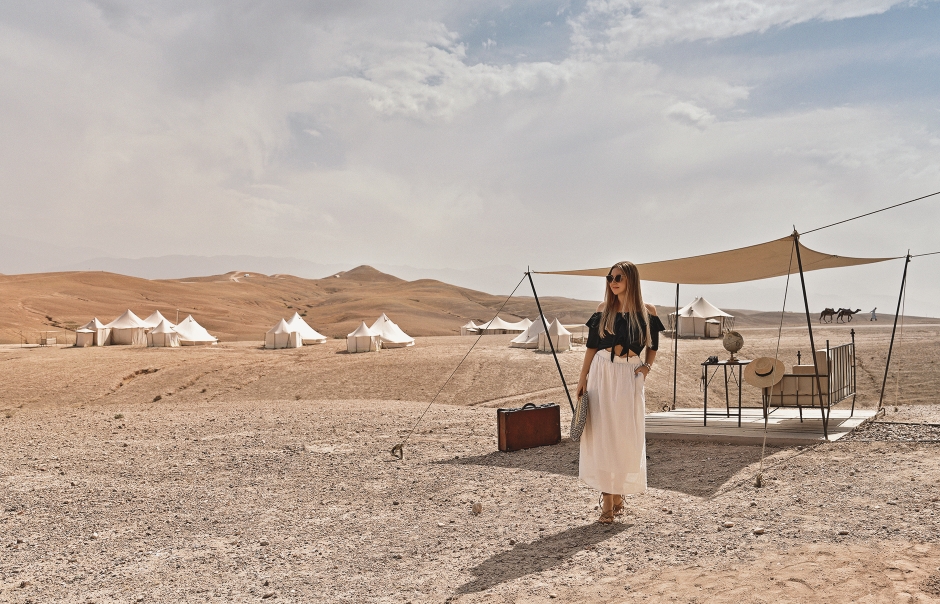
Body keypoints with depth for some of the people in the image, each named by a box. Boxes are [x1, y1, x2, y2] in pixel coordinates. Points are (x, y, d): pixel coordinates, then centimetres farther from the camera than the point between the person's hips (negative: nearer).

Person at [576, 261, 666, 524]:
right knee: (602, 434, -1)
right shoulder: (603, 309, 5)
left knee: (626, 435, 2)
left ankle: (618, 494, 16)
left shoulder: (647, 312, 3)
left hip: (629, 377, -1)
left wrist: (645, 369, -6)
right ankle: (608, 499, 5)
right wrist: (582, 378, 1)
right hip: (601, 374, 1)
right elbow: (592, 346, 6)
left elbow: (652, 347, 10)